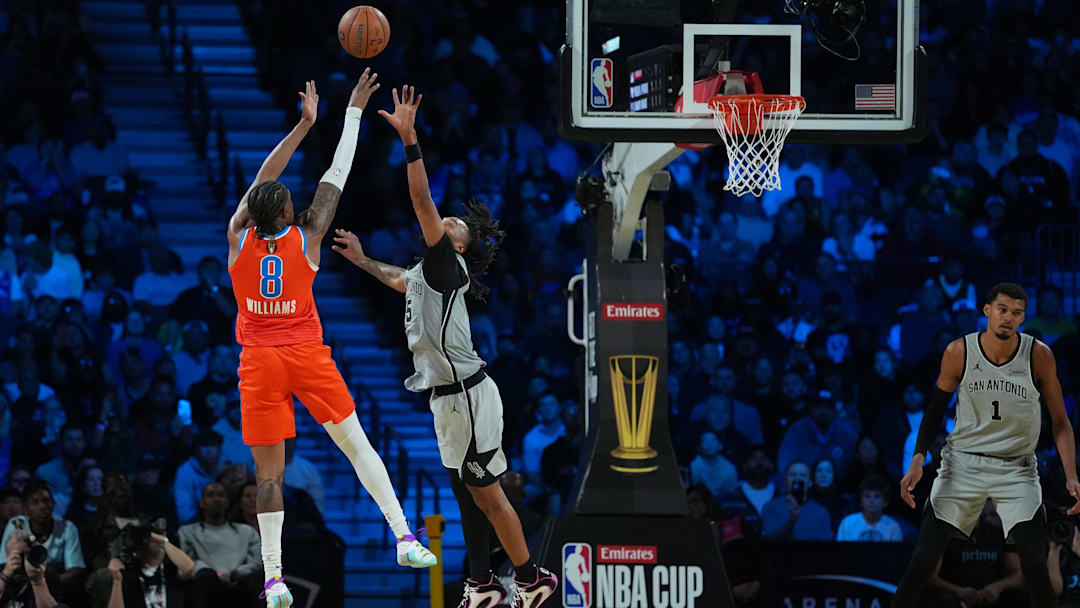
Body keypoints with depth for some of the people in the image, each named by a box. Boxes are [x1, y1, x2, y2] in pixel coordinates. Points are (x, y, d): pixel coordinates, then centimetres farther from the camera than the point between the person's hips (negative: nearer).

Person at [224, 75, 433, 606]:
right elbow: (337, 175, 6)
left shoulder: (239, 239, 1)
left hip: (259, 360, 1)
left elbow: (263, 178, 11)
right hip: (307, 354, -1)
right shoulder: (307, 239, -2)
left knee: (268, 472, -1)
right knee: (356, 444, 6)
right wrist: (353, 111, 13)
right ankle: (403, 536, -4)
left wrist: (305, 124, 17)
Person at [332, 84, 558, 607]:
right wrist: (361, 259, 47)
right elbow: (398, 279, 41)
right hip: (449, 398, 10)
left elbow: (422, 201, -23)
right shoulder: (426, 274, 14)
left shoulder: (447, 265, -12)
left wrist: (408, 139, -28)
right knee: (466, 495, 12)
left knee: (486, 495, -3)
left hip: (468, 396, -10)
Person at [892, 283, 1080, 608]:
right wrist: (917, 462, -7)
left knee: (1035, 565, -13)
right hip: (963, 462, 0)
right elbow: (936, 409, 4)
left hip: (1017, 468, 0)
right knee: (923, 559, -7)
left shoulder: (1039, 355, -10)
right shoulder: (959, 352, -9)